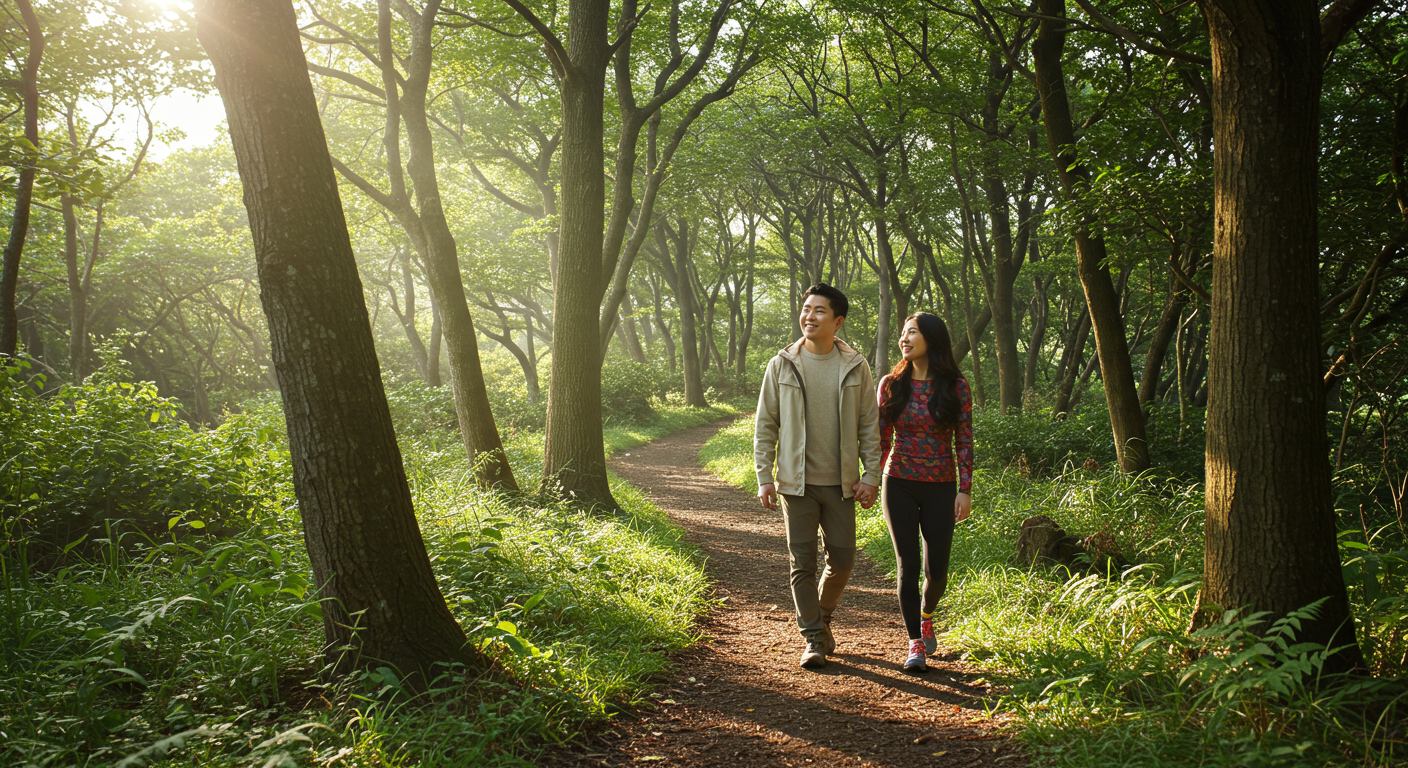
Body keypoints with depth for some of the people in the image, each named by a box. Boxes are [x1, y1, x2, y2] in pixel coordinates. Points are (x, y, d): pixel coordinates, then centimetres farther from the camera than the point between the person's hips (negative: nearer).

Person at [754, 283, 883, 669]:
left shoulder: (855, 367, 2)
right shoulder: (781, 365, 0)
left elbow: (869, 424, 5)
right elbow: (765, 425, 3)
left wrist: (871, 475, -2)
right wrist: (764, 477, -3)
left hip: (840, 482, 1)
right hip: (796, 481, -1)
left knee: (842, 559, 5)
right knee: (802, 562, 1)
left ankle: (823, 614, 33)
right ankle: (813, 638, 13)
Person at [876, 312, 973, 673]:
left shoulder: (955, 386, -2)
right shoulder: (891, 384, 2)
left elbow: (964, 441, -1)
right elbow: (881, 438, 6)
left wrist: (965, 489, -6)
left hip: (940, 488, 0)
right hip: (899, 485, 0)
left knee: (937, 569, 4)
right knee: (908, 565, -2)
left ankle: (926, 616, 36)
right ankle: (915, 643, 9)